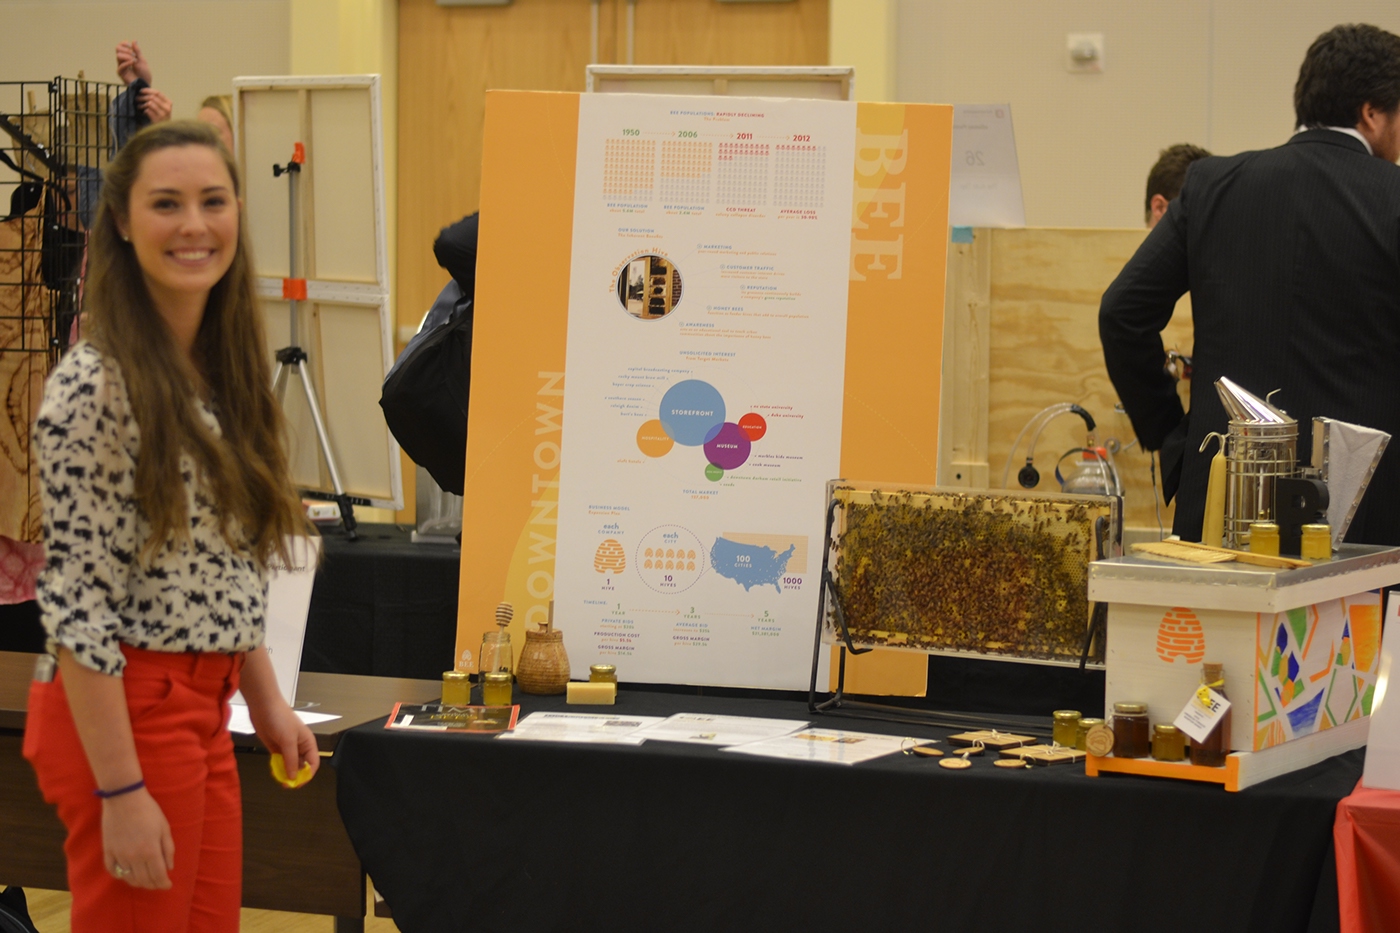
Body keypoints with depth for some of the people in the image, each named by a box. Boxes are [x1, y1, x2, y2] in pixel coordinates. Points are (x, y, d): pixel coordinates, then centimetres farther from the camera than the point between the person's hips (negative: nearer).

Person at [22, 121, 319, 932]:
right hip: (124, 717, -8)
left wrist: (266, 699, 15)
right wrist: (121, 791, -20)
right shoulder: (94, 385, -15)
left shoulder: (222, 371, 10)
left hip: (204, 713, 8)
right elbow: (75, 603, -19)